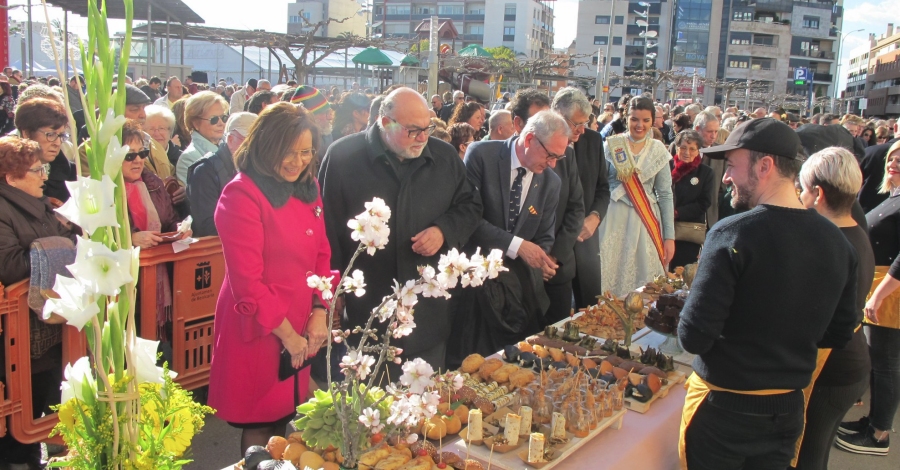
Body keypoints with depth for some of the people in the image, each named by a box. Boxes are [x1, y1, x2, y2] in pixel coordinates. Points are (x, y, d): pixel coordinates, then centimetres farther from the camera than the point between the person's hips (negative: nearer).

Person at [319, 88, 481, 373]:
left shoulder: (445, 157, 4)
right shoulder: (343, 156, -7)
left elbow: (470, 206, 15)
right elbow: (328, 225, -3)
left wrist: (445, 231, -7)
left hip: (429, 308, 3)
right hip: (366, 310, -3)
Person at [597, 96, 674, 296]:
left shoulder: (658, 150, 4)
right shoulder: (611, 145, 0)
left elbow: (665, 194, 4)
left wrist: (669, 236, 0)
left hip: (646, 220, 1)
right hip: (614, 221, -1)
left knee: (645, 282, 3)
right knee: (610, 276, 1)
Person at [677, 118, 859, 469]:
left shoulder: (732, 235, -23)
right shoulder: (838, 241, -4)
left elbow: (693, 338, -23)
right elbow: (838, 335, 6)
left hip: (724, 409, -5)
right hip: (790, 409, 5)